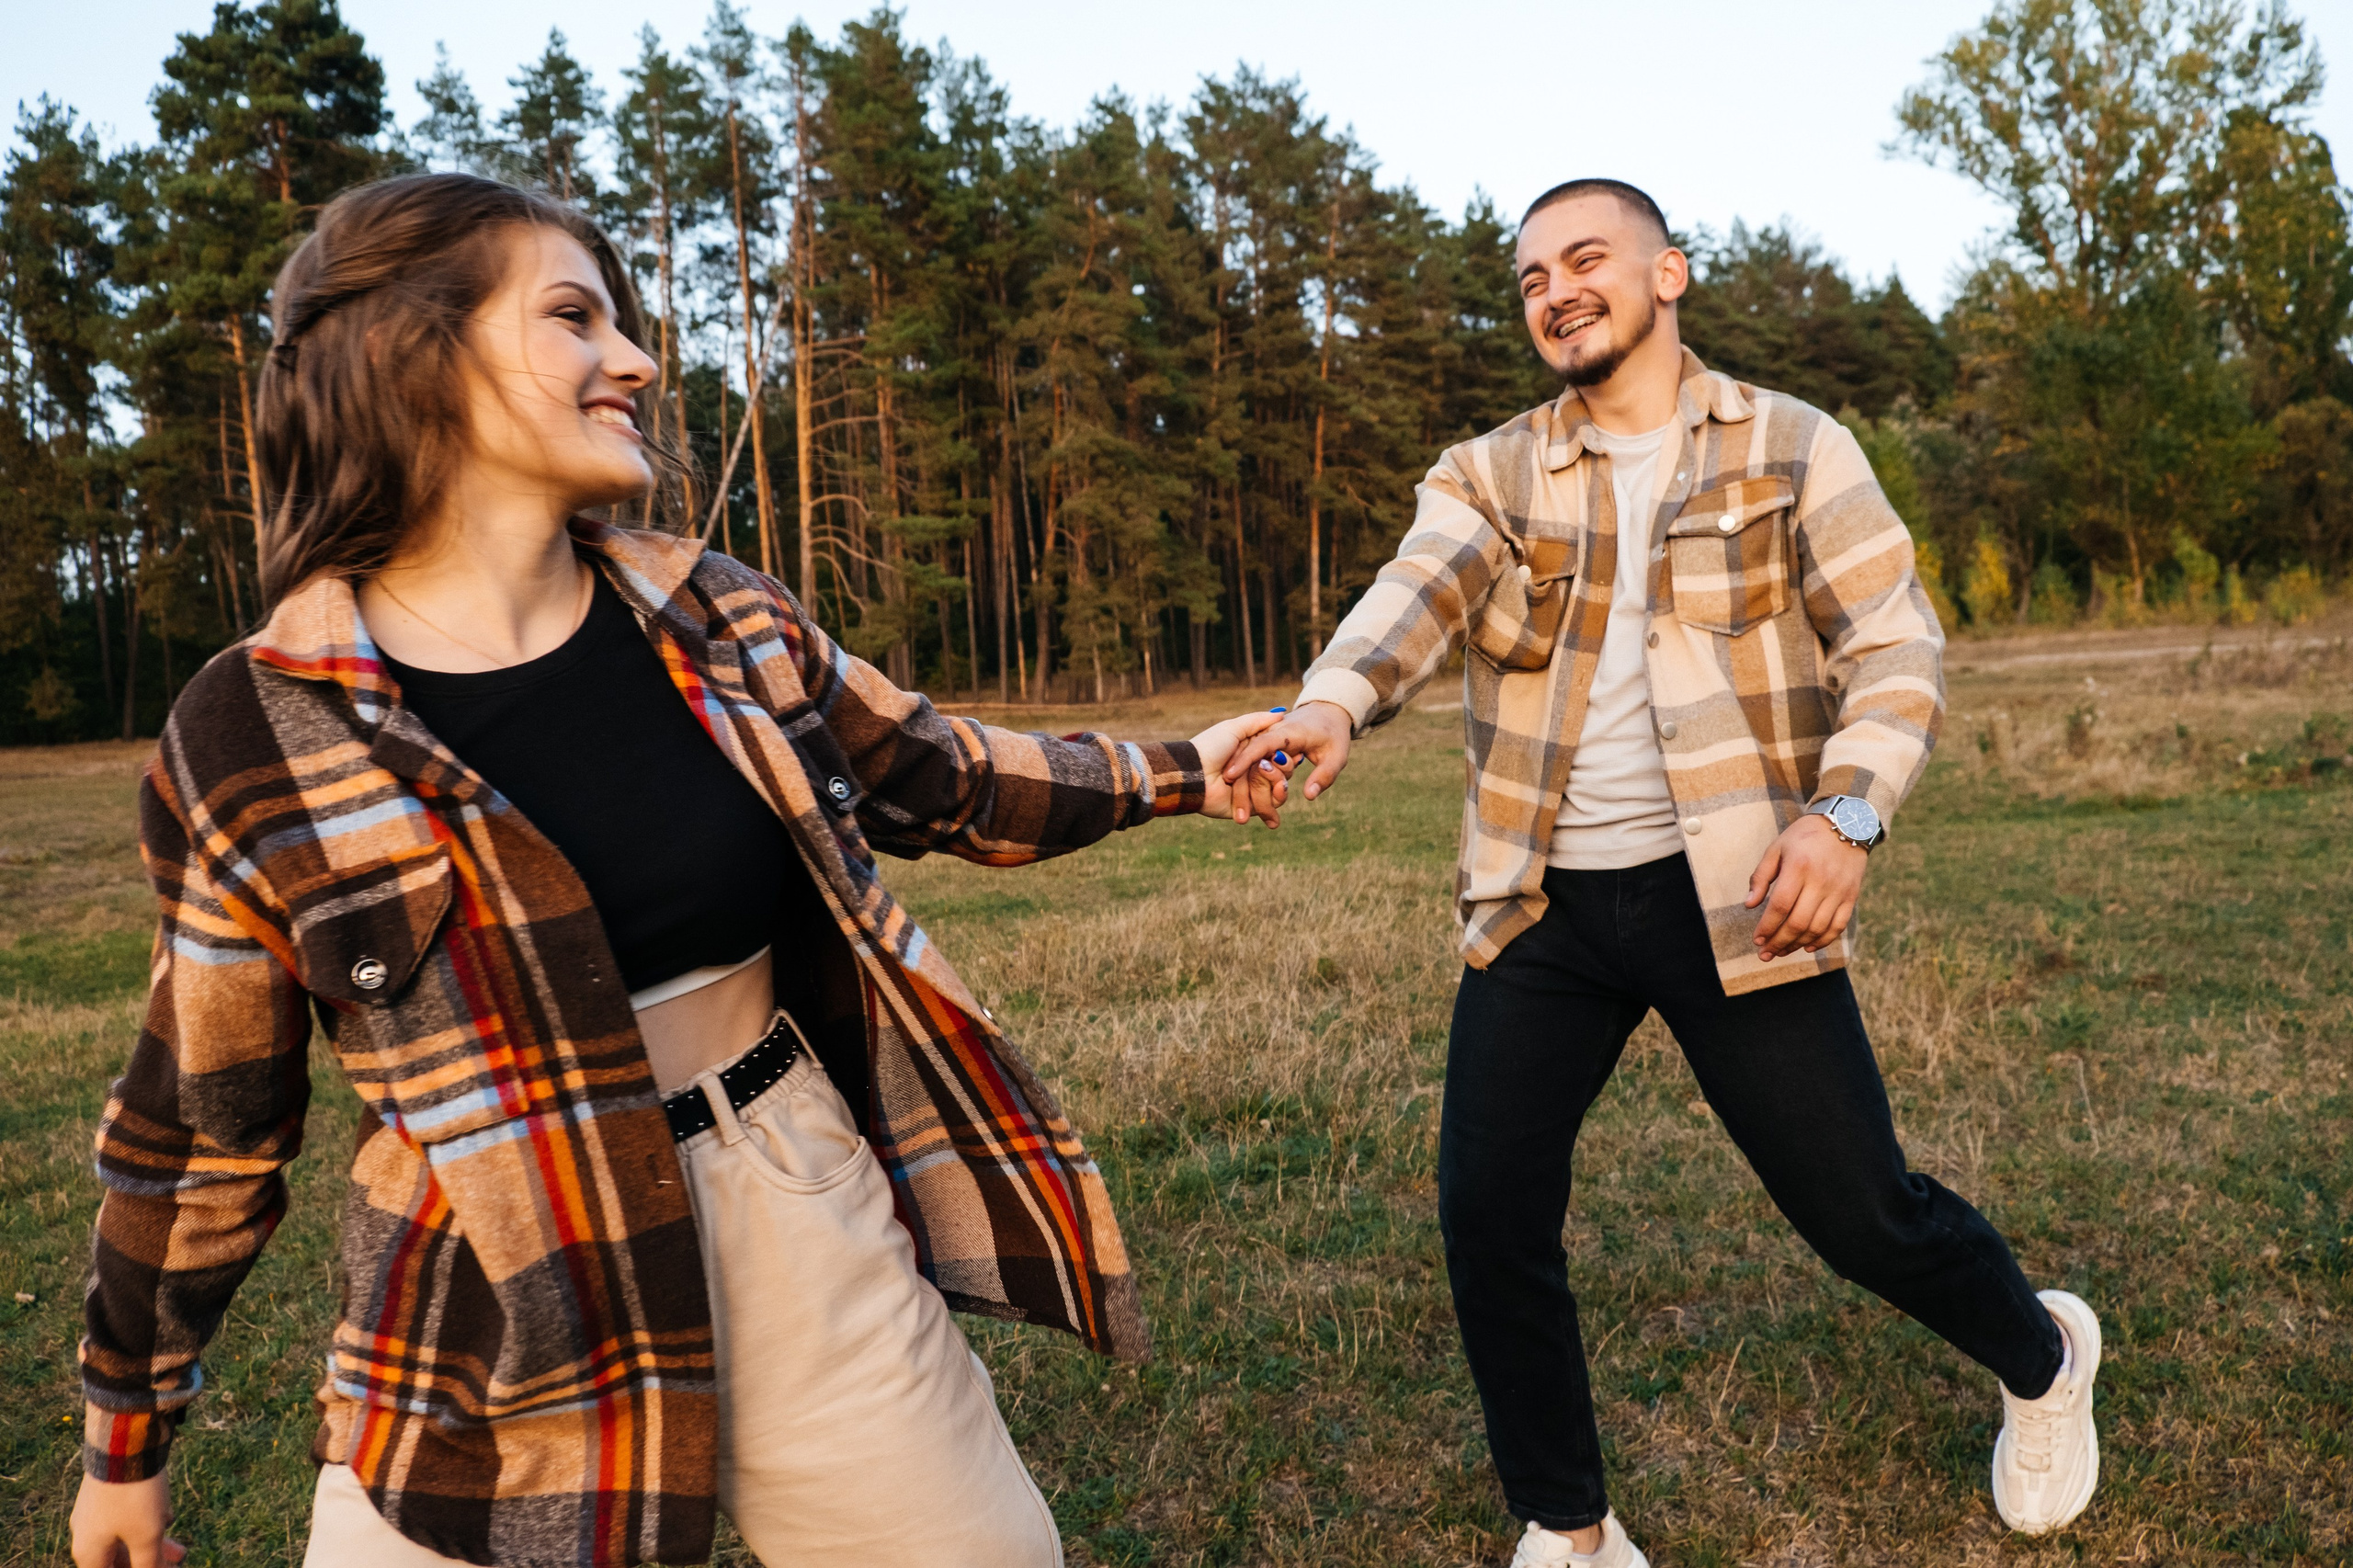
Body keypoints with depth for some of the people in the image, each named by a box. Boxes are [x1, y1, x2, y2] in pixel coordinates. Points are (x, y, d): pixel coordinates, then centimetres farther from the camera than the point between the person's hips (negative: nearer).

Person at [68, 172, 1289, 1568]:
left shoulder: (722, 625, -1)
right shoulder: (258, 735, -10)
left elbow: (941, 780, 14)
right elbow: (205, 1125, 0)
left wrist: (1178, 771, 22)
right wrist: (127, 1442, 11)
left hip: (806, 1227, 3)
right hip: (499, 1317, -2)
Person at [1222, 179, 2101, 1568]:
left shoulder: (1793, 449, 4)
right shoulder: (1490, 475, 8)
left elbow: (1898, 647, -1)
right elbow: (1416, 595, -11)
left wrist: (1848, 806, -20)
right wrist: (1335, 702, -33)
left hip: (1734, 893, -2)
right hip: (1545, 902, 3)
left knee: (1859, 1209, 2)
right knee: (1490, 1215, -1)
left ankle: (2041, 1358, 38)